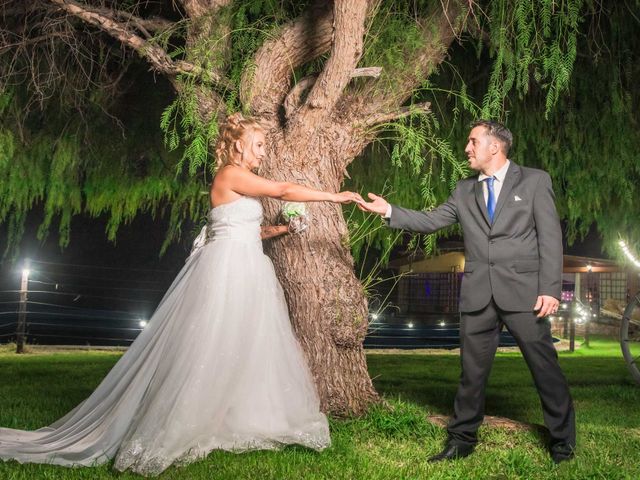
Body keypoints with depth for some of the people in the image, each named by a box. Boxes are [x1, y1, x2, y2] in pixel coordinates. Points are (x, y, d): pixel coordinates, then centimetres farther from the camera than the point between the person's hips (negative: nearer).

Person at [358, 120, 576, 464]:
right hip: (478, 295, 3)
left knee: (545, 368, 3)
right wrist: (390, 211, 1)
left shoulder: (535, 181, 3)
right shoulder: (464, 191, 14)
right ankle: (462, 439, 23)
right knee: (472, 371, 10)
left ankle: (562, 440, 21)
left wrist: (550, 289, -12)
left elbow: (550, 237, -4)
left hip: (523, 292, -3)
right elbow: (430, 221, 13)